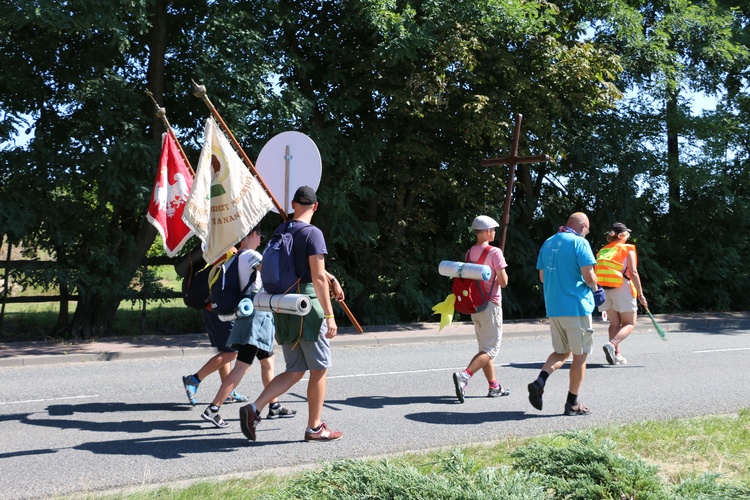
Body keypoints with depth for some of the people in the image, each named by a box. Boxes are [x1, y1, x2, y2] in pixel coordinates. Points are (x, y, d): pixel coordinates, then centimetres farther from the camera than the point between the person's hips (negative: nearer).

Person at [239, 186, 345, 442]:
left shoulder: (280, 231, 12)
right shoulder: (313, 233, -12)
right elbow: (318, 277, -19)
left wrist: (332, 279, 33)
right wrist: (330, 316, -16)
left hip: (284, 309, 7)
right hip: (308, 308, -7)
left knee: (295, 371, 14)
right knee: (319, 369, 7)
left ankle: (254, 409, 0)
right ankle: (315, 428, 14)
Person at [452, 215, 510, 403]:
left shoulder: (469, 253, 8)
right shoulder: (494, 252, -13)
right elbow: (503, 282, -12)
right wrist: (502, 273, 6)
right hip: (490, 304, -8)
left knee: (485, 347, 14)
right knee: (490, 349, -6)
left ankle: (494, 386, 18)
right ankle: (464, 375, -24)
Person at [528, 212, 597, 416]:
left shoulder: (548, 243, 13)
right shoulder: (579, 242, -9)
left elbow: (542, 277, 17)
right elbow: (589, 277, -15)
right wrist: (594, 287, 5)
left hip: (553, 308, 7)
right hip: (576, 307, -6)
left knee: (561, 352, 18)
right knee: (580, 355, 6)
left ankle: (539, 381, -7)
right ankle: (572, 403, 11)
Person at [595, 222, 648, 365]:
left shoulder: (602, 251, 13)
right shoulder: (628, 249, -1)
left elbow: (595, 274, 9)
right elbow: (633, 273, -10)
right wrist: (640, 294, -8)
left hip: (604, 290, 5)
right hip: (622, 289, -5)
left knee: (614, 323, 14)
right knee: (629, 324, 2)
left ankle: (617, 354, 8)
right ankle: (611, 345, -21)